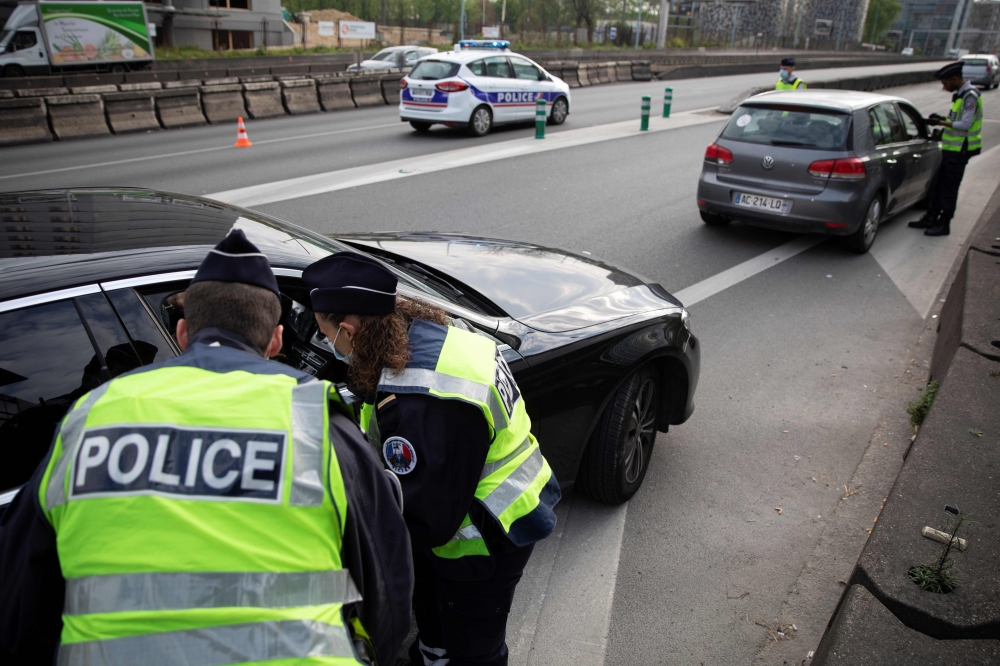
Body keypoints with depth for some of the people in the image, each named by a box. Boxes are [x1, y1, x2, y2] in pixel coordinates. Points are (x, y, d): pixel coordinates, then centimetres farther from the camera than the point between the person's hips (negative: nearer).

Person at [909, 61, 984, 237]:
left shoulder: (970, 96, -18)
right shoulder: (960, 94, 12)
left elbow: (966, 124, -23)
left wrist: (941, 122, -20)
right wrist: (942, 118, 4)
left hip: (959, 151, -9)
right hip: (951, 149, 9)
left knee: (949, 188, -2)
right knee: (938, 185, 15)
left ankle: (944, 224, 5)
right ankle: (930, 218, 24)